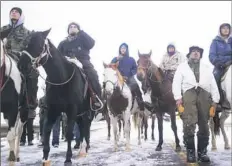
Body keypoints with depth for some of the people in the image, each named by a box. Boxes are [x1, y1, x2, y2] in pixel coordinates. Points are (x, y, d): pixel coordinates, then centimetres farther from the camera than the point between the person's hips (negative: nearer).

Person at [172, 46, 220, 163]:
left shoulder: (206, 68, 28)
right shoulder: (182, 67, 22)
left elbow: (213, 85, 19)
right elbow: (176, 82, 9)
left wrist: (215, 100, 5)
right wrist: (178, 97, -7)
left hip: (204, 94, 3)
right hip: (189, 93, -2)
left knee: (204, 125, -1)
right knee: (189, 124, -15)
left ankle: (202, 152, 6)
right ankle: (190, 151, -8)